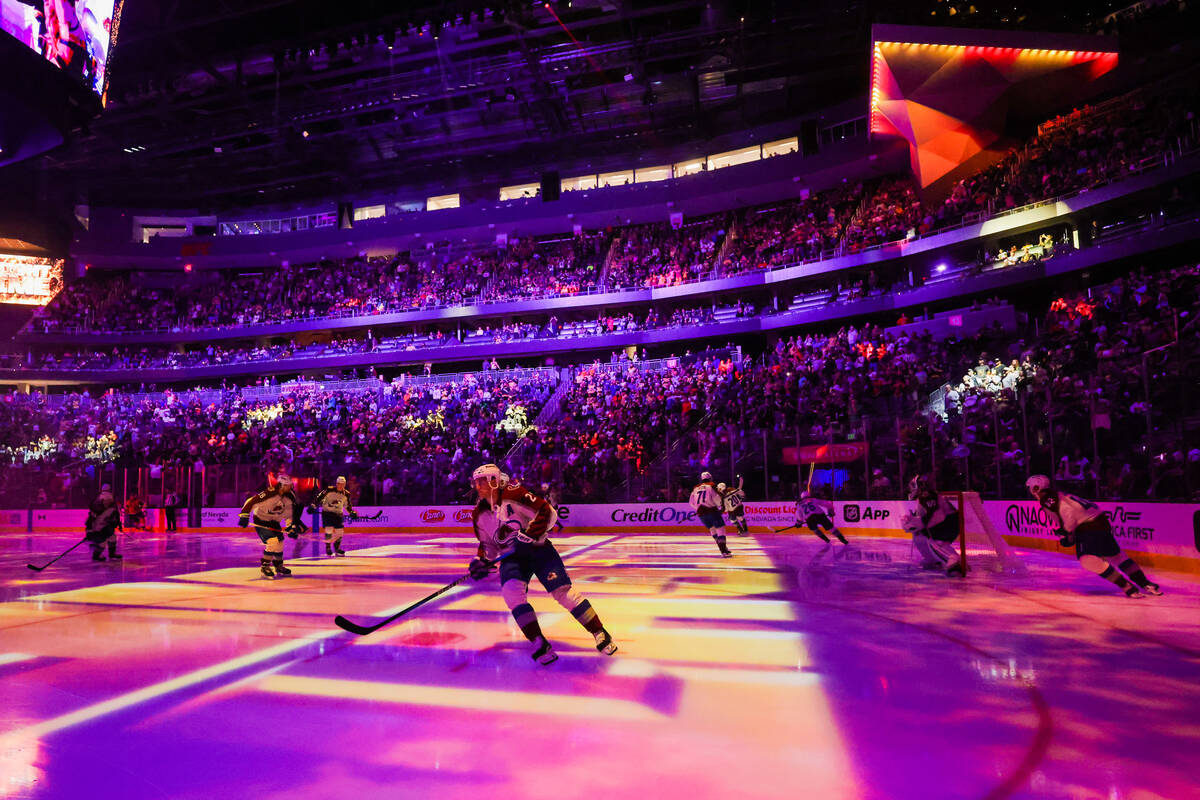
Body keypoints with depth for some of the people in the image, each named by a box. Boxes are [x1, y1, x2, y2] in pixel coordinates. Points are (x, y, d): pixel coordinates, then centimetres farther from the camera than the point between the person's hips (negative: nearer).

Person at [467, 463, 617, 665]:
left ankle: (599, 633, -1)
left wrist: (530, 535, -25)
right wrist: (481, 561, 0)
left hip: (538, 549, -4)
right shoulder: (479, 514, 7)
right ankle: (539, 644, -19)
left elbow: (547, 512, -15)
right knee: (512, 591, -23)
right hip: (511, 558, 5)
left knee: (562, 590, -14)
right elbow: (488, 544, 18)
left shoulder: (513, 495, -12)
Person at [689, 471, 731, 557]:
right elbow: (716, 497, -7)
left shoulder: (695, 488, 18)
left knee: (712, 529, 20)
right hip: (711, 510, -5)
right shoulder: (711, 486, 4)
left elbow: (691, 502, 18)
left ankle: (722, 548, 20)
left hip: (700, 513, 5)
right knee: (720, 528, -5)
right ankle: (724, 552, -17)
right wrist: (720, 505, 11)